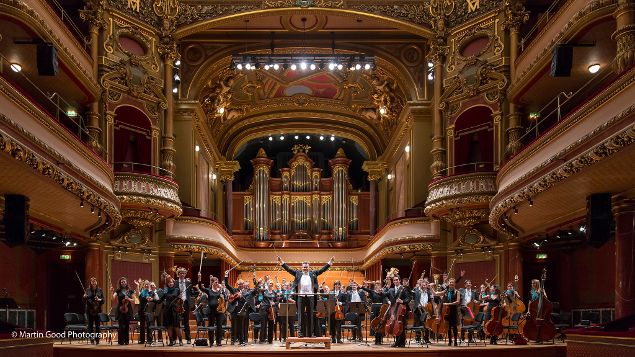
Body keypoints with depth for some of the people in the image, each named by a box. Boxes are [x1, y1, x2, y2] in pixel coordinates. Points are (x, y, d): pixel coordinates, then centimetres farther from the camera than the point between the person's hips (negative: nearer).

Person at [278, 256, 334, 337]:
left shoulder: (313, 273, 11)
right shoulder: (298, 273, 9)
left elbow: (322, 269, 8)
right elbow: (288, 269, 5)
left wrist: (330, 262, 0)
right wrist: (281, 262, -4)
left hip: (310, 296, 1)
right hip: (301, 296, -1)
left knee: (310, 315, 4)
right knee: (301, 315, 1)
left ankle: (310, 333, 8)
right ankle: (301, 332, 4)